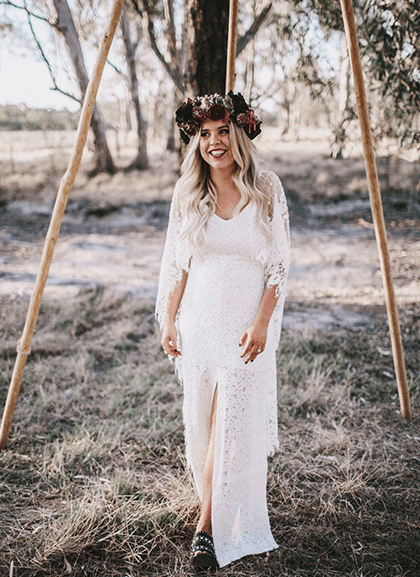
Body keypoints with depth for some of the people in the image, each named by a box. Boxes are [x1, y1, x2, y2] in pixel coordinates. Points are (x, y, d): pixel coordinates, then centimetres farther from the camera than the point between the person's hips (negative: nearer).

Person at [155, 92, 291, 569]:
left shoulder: (266, 189, -4)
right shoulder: (187, 193, 2)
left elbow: (279, 263, -4)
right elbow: (175, 263, 6)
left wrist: (262, 323, -13)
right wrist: (168, 321, 2)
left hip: (248, 319, -3)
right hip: (199, 316, 3)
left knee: (232, 418, -5)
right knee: (203, 417, 12)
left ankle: (208, 527, 5)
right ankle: (222, 507, 37)